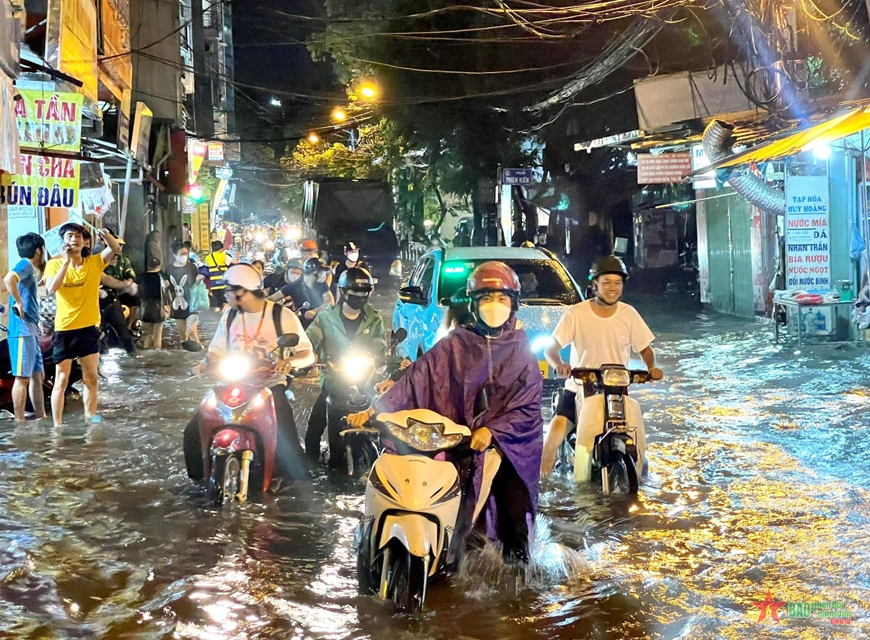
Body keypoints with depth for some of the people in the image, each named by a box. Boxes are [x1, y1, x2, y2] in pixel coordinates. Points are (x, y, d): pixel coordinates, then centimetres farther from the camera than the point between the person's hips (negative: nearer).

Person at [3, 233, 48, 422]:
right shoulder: (25, 264, -8)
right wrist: (18, 302, -23)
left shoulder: (30, 268, 19)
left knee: (38, 376, 13)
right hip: (22, 330, -10)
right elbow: (8, 279, -28)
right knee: (22, 377, -8)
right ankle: (19, 421, -6)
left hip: (31, 330, 10)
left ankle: (41, 418, 19)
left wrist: (41, 267, 30)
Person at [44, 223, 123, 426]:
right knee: (61, 380, 0)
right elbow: (51, 289, -18)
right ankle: (57, 424, 4)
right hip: (64, 330, -2)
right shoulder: (54, 264, -1)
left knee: (91, 378, 11)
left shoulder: (94, 262, 2)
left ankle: (90, 415, 25)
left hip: (89, 328, 2)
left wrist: (104, 234, -33)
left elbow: (115, 248, -13)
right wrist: (66, 262, -21)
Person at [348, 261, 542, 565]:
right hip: (462, 444, 0)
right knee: (453, 523, -5)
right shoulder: (455, 344, 5)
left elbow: (528, 406, -3)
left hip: (510, 447, 0)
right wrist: (376, 408, -11)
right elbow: (417, 377, -2)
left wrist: (492, 431, -18)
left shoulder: (521, 352, 5)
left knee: (516, 527, -2)